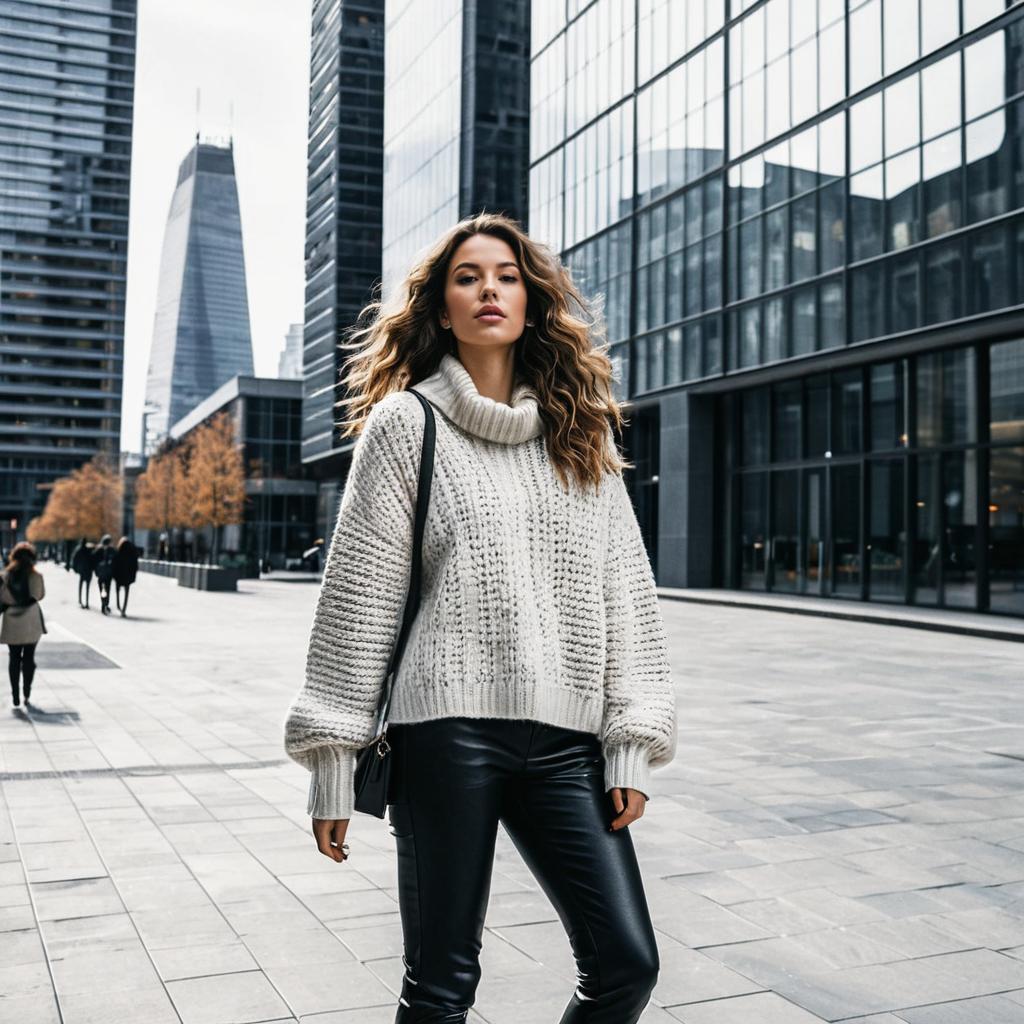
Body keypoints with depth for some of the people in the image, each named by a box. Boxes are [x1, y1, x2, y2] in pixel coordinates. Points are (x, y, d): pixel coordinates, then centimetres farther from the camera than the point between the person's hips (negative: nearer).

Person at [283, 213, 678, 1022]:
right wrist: (332, 762, -2)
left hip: (564, 740, 4)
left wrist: (633, 743, 2)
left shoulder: (582, 432, 14)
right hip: (448, 727, -3)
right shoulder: (405, 424, 3)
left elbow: (625, 588, 9)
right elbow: (357, 598, 1)